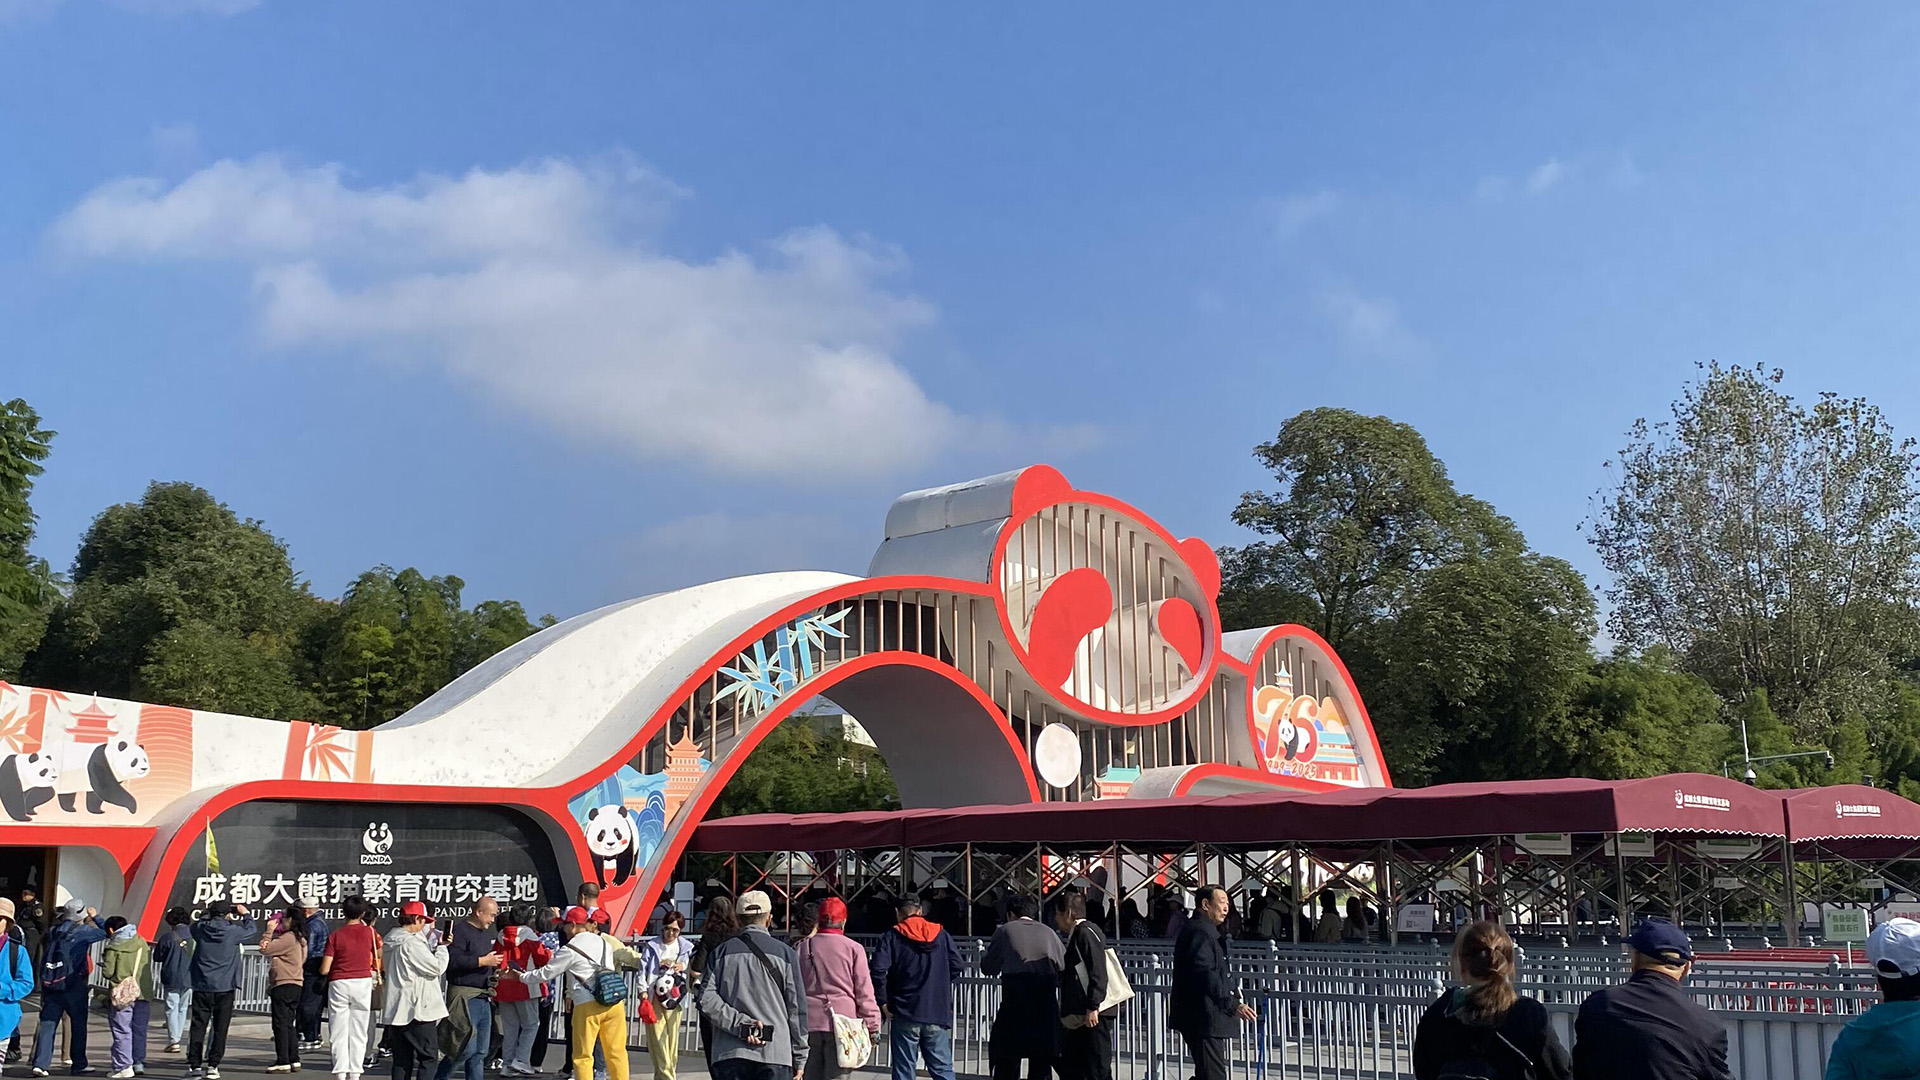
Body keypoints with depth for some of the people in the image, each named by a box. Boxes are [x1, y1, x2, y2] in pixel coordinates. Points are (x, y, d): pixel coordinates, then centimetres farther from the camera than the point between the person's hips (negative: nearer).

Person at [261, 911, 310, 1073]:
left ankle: (283, 1061, -5)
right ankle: (294, 1059, 15)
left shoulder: (288, 937, -15)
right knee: (289, 1024, 14)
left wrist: (269, 931, -1)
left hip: (284, 985, -9)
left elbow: (264, 949, -15)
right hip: (297, 984, 9)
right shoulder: (301, 939, 14)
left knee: (280, 1024, -5)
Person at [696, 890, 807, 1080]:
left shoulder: (721, 952, 7)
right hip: (775, 1052, -1)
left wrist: (740, 1023, -7)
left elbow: (707, 1000, -4)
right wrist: (799, 1058, 9)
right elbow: (797, 1008, 3)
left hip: (729, 1056, 2)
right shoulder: (785, 954, 3)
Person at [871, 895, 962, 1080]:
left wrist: (883, 1002, -6)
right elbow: (956, 966, 5)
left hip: (905, 1013, -2)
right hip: (937, 1014, 2)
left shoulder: (892, 936, -2)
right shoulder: (941, 934, 7)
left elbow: (879, 970, -14)